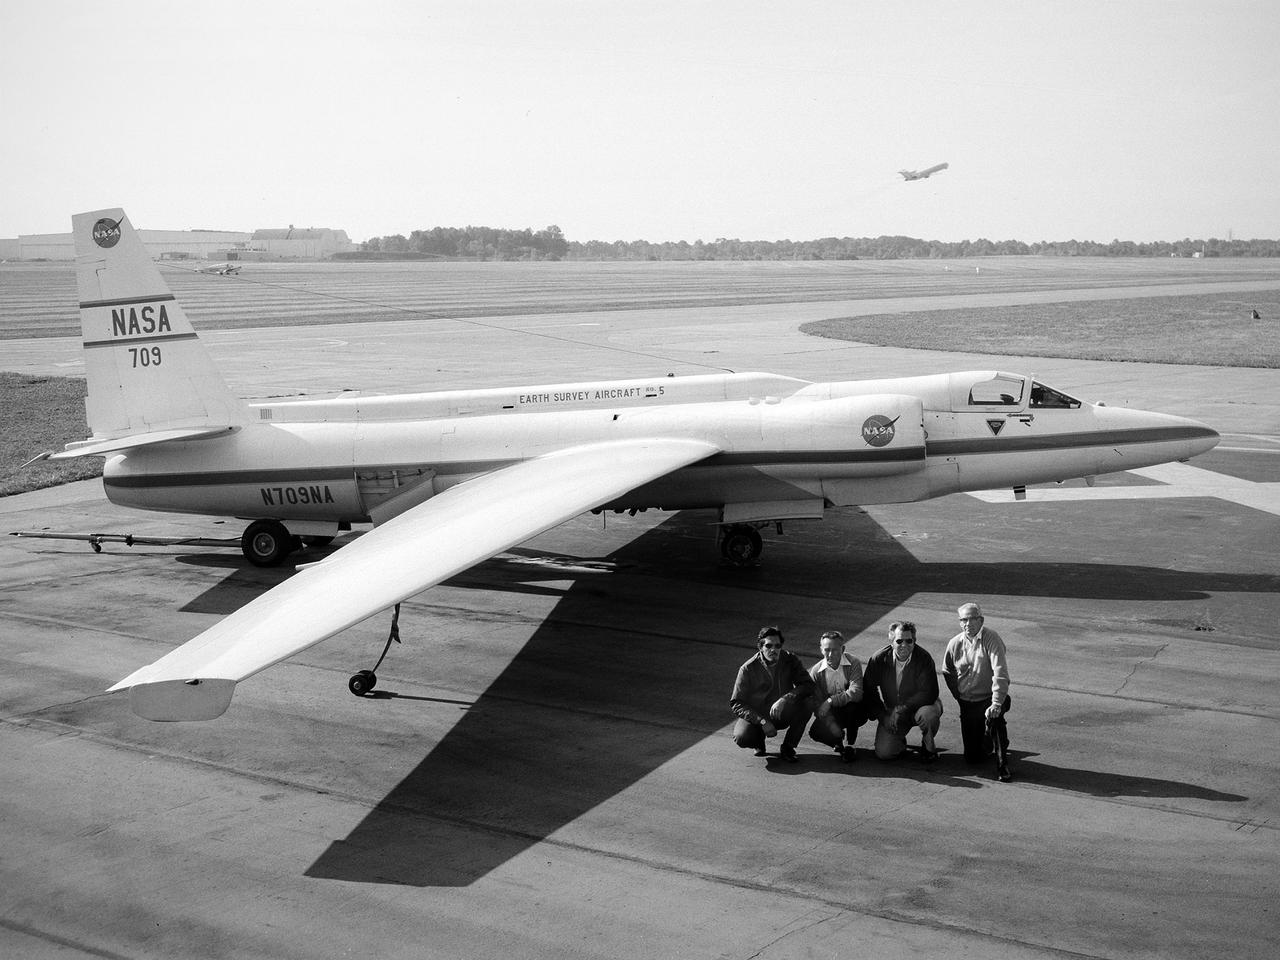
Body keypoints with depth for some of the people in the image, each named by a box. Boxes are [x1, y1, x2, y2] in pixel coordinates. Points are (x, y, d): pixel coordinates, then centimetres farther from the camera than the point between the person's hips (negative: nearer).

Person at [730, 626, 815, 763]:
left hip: (782, 715, 2)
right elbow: (736, 704, -14)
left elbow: (808, 685, -16)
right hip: (756, 716, -2)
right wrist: (762, 722, -26)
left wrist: (785, 699, -33)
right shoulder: (747, 669, -15)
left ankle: (787, 748, -7)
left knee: (808, 702, -26)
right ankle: (759, 739, 8)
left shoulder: (789, 660, -9)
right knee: (742, 738, -32)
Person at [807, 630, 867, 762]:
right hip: (831, 714, 2)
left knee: (852, 703, -36)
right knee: (816, 732, -26)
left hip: (854, 713, -2)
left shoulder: (853, 663, -13)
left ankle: (850, 745, -15)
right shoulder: (816, 671, -7)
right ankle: (838, 742, 11)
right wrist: (831, 723, -26)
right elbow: (817, 702, -10)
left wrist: (831, 701, -27)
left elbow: (856, 693, -27)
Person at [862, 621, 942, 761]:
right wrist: (883, 716, -11)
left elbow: (929, 693, -24)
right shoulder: (879, 659, -12)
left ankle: (928, 747, -3)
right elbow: (868, 690, -2)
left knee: (929, 714, -37)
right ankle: (900, 742, 24)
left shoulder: (923, 658, -20)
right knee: (883, 753, -15)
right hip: (891, 711, 2)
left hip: (918, 706, -1)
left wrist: (901, 709, -27)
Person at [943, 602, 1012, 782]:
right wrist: (959, 696, 9)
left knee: (994, 716, -39)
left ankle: (1002, 764, -20)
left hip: (989, 698, -4)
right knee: (973, 757, 4)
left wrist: (996, 703, -33)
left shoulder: (991, 639, -16)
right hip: (967, 704, 4)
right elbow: (947, 672, 17)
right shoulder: (954, 644, -1)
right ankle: (988, 741, 40)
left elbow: (1000, 673, -24)